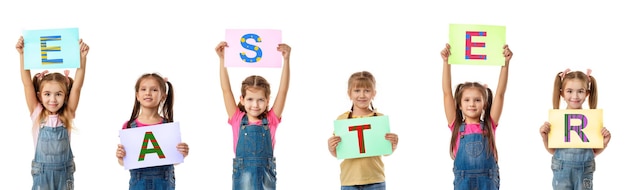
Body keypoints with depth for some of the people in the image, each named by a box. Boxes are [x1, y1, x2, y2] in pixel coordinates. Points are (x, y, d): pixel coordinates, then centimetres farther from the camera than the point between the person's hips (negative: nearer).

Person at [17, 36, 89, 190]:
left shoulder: (67, 115, -2)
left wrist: (82, 57, -20)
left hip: (64, 173, 1)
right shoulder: (37, 114, -3)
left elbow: (77, 86, -11)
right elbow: (27, 84, -10)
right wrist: (22, 55, -18)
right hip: (41, 173, -1)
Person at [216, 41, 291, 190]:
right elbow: (226, 90, -1)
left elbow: (283, 90, -3)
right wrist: (222, 59, -6)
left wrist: (286, 59, -11)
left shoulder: (271, 120, 4)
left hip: (266, 177, 0)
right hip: (242, 176, 0)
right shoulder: (238, 120, 4)